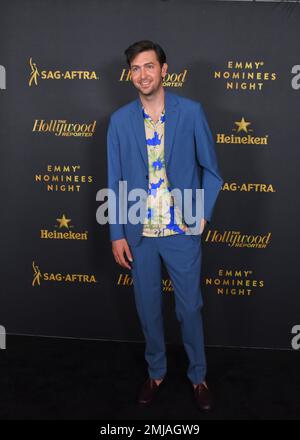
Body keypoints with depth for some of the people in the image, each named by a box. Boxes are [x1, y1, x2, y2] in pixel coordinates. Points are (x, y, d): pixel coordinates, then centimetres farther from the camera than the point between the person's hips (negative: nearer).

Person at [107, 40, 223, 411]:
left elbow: (211, 169, 1)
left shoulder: (191, 112, -4)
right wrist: (117, 233, -1)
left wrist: (203, 214, -9)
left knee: (189, 307, 10)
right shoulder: (120, 120, 1)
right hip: (139, 233, 2)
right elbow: (115, 181, 2)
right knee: (148, 307, 15)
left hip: (182, 231, -1)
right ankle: (156, 372, 36)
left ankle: (197, 375, 32)